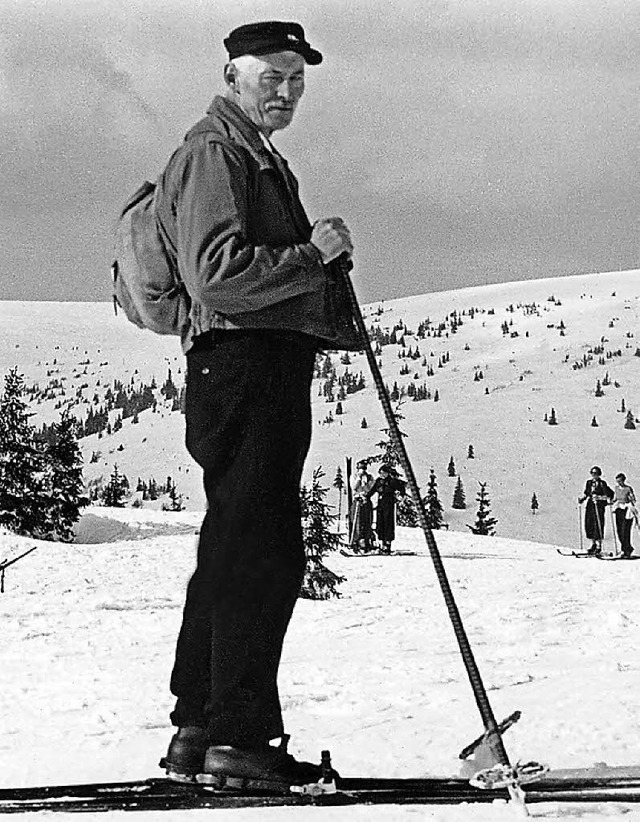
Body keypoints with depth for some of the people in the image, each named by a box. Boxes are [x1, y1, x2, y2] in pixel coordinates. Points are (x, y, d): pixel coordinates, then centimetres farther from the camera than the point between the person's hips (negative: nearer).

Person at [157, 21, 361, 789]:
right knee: (262, 556, -11)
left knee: (233, 555, 12)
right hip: (242, 368, -11)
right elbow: (217, 273, -21)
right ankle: (237, 739, -9)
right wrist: (311, 255, -17)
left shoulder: (262, 160, 26)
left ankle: (198, 730, 18)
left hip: (268, 372, 11)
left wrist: (339, 314, 12)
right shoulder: (212, 154, -8)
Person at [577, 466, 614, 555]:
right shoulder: (588, 482, 13)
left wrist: (599, 497, -17)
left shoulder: (602, 484, -4)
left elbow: (609, 495, -7)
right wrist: (581, 498, 5)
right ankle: (593, 544, 18)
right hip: (590, 506, 6)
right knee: (589, 525, 3)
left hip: (599, 506, -6)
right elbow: (585, 493, 23)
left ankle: (599, 546, 1)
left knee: (598, 525, -7)